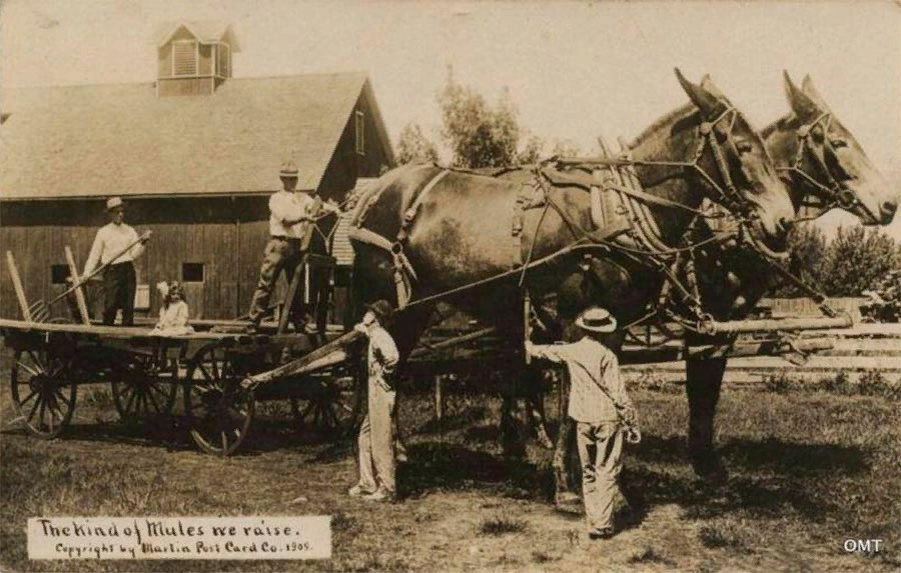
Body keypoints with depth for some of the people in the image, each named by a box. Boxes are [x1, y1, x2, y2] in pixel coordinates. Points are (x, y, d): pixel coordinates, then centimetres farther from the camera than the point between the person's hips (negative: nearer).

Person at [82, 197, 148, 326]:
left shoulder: (130, 231, 12)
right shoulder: (103, 232, 6)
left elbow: (135, 254, 6)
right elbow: (94, 255, 6)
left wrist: (142, 244, -12)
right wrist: (87, 273, -5)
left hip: (128, 271, 3)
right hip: (112, 271, -3)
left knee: (128, 306, 1)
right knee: (110, 305, -10)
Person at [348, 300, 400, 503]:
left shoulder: (379, 336, -16)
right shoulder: (375, 335, 14)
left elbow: (392, 356, -35)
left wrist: (384, 374, -21)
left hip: (382, 394, -11)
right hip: (376, 395, 11)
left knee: (382, 443, -4)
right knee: (365, 438, 17)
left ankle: (387, 490, 2)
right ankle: (368, 484, 24)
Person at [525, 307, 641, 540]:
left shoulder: (571, 351, 3)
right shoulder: (606, 356, -12)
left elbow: (548, 351, 25)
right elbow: (619, 394, -12)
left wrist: (532, 348, 47)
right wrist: (632, 423, -4)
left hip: (583, 421, 5)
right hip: (608, 420, -4)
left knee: (589, 473, 13)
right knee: (607, 473, 0)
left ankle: (593, 524, 13)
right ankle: (602, 525, -4)